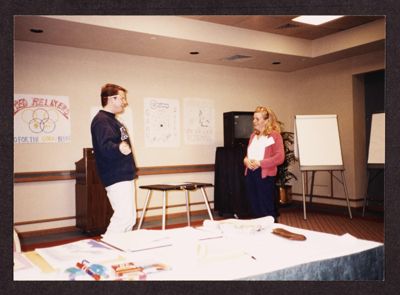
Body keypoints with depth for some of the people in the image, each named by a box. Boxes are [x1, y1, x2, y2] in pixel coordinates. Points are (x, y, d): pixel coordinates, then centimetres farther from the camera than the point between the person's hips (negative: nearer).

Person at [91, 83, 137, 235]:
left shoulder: (112, 120, 17)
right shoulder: (101, 120, -14)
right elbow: (105, 147, -31)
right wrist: (119, 148, -51)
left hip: (124, 176, 10)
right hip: (116, 177, -10)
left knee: (130, 218, 12)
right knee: (124, 216, -15)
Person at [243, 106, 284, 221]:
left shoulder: (275, 135, -7)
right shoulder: (253, 135, 15)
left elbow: (280, 157, -14)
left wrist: (260, 163, -18)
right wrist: (246, 160, -1)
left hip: (265, 175, -7)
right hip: (250, 173, 7)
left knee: (267, 209, 2)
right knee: (254, 207, 13)